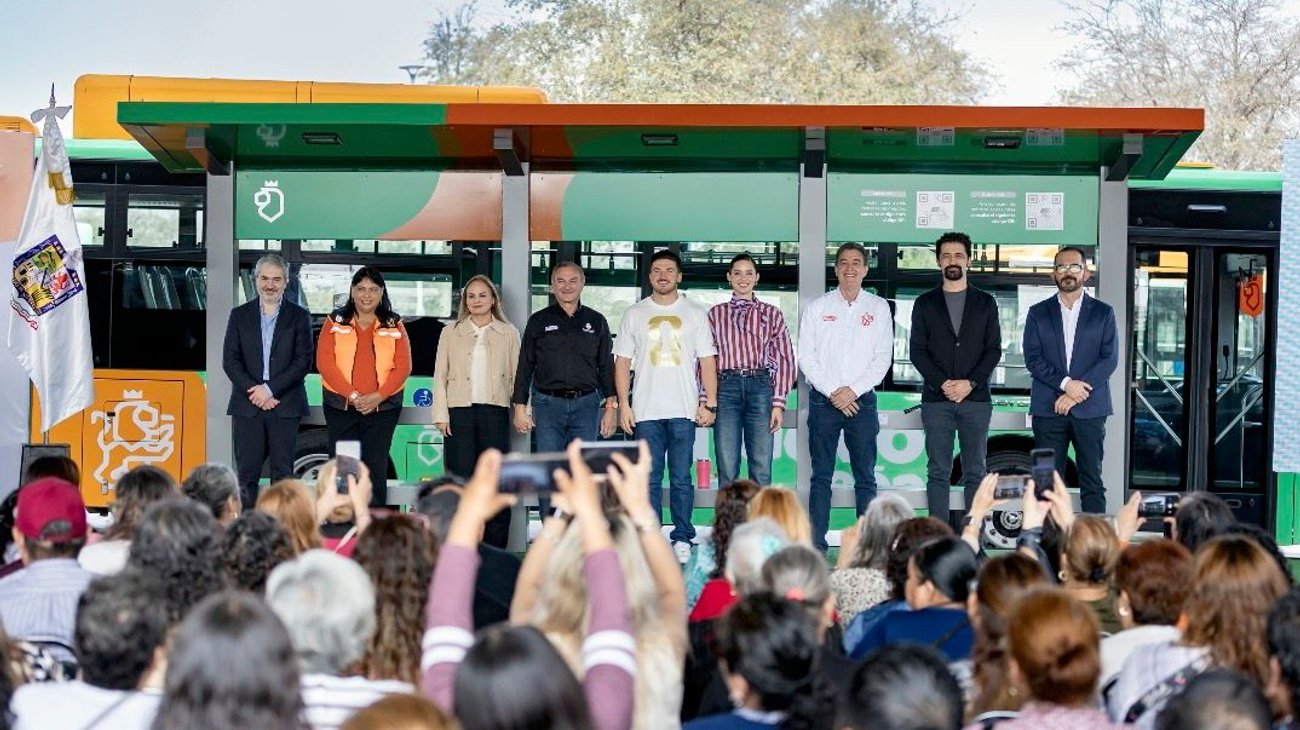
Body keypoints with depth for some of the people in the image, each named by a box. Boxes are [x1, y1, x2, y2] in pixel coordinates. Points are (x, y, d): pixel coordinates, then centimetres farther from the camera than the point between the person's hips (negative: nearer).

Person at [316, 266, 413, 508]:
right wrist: (351, 394, -13)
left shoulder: (394, 325, 7)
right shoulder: (335, 322, 6)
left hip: (382, 407, 0)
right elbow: (324, 362, -3)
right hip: (340, 407, 0)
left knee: (376, 469, 0)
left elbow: (403, 367, 1)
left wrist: (377, 397, -12)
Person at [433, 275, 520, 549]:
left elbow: (517, 375, 9)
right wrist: (441, 415, 0)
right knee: (461, 478, -1)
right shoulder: (451, 333, 11)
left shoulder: (508, 333, 10)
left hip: (495, 411, 0)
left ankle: (495, 549, 4)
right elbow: (440, 376, 8)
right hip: (460, 412, 0)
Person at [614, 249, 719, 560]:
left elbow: (707, 360, 7)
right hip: (645, 410, 1)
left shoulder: (695, 314, 9)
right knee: (649, 479, 1)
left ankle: (682, 539, 6)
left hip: (684, 410, -1)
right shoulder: (634, 314, 10)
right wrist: (624, 405, -1)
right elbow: (622, 362, 8)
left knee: (681, 479, 0)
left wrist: (710, 403, -2)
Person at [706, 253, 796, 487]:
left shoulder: (771, 313, 11)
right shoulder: (715, 314, 12)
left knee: (761, 468, -2)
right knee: (727, 469, -2)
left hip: (760, 386, 0)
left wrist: (779, 402, -1)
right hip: (726, 386, 0)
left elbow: (785, 359, 7)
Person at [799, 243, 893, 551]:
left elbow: (883, 358, 2)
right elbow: (806, 357, 2)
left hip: (862, 400, 0)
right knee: (821, 476, 1)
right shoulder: (818, 307, 7)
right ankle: (816, 542, 2)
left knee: (865, 477, 1)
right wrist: (833, 392, -9)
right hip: (823, 400, 0)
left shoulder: (878, 308, 7)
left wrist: (853, 390, -9)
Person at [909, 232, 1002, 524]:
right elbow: (917, 350, 3)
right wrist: (942, 384, -10)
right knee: (938, 473, -1)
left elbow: (994, 349, 4)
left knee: (975, 473, 1)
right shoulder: (925, 304, 10)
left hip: (976, 399, 0)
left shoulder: (985, 302, 10)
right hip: (936, 400, 0)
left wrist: (970, 383, -10)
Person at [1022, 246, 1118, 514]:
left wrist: (1075, 393, -10)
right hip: (1048, 409, 1)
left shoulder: (1103, 313, 9)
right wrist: (1065, 384, -14)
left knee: (1092, 481, 0)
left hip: (1089, 409, 0)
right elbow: (1032, 358, 1)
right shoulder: (1038, 313, 11)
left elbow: (1110, 358, -1)